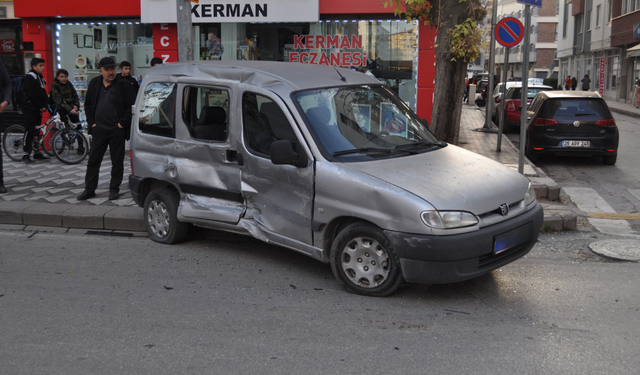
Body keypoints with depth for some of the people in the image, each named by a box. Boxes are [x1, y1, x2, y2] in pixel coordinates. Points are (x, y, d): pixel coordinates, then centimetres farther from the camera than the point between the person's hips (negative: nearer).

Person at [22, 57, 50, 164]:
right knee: (30, 131, -10)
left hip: (39, 109, 8)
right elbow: (31, 94, -16)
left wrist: (45, 106, -2)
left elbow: (44, 94, 14)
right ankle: (26, 155, -7)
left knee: (37, 131, 11)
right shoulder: (30, 77, -9)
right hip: (30, 108, -8)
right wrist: (40, 106, -11)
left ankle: (37, 153, 17)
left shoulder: (41, 78, 17)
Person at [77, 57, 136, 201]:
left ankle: (114, 189, 17)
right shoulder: (94, 84, 9)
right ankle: (89, 189, 17)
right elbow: (88, 104, 17)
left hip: (117, 130, -4)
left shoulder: (124, 85, -5)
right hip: (98, 129, 4)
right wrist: (91, 122, 7)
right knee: (93, 160, 7)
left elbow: (131, 106, -8)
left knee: (117, 162, 5)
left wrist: (123, 123, -12)